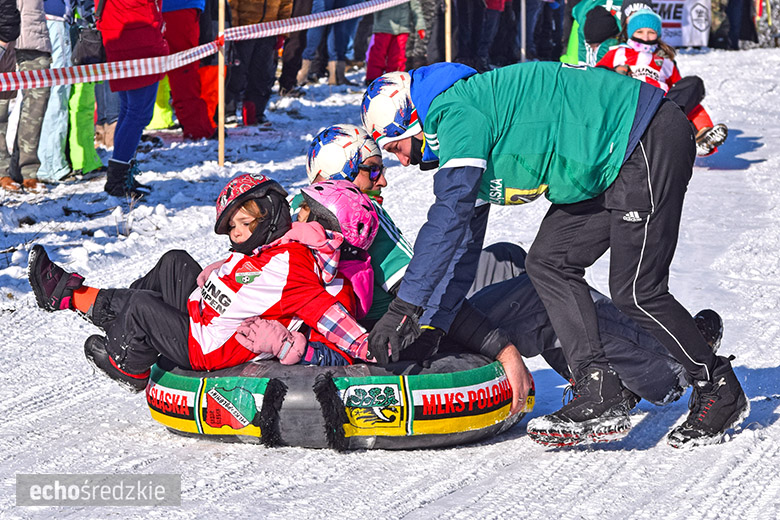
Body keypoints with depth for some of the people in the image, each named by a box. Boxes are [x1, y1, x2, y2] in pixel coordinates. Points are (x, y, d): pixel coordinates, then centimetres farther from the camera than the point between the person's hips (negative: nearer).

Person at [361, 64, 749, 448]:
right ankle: (599, 394, -1)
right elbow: (464, 244, 18)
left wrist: (404, 308, -23)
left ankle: (721, 392, 8)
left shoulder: (455, 113, -16)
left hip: (651, 143, -11)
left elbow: (449, 217, -25)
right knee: (548, 264, 4)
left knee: (635, 292, -10)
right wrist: (432, 327, 12)